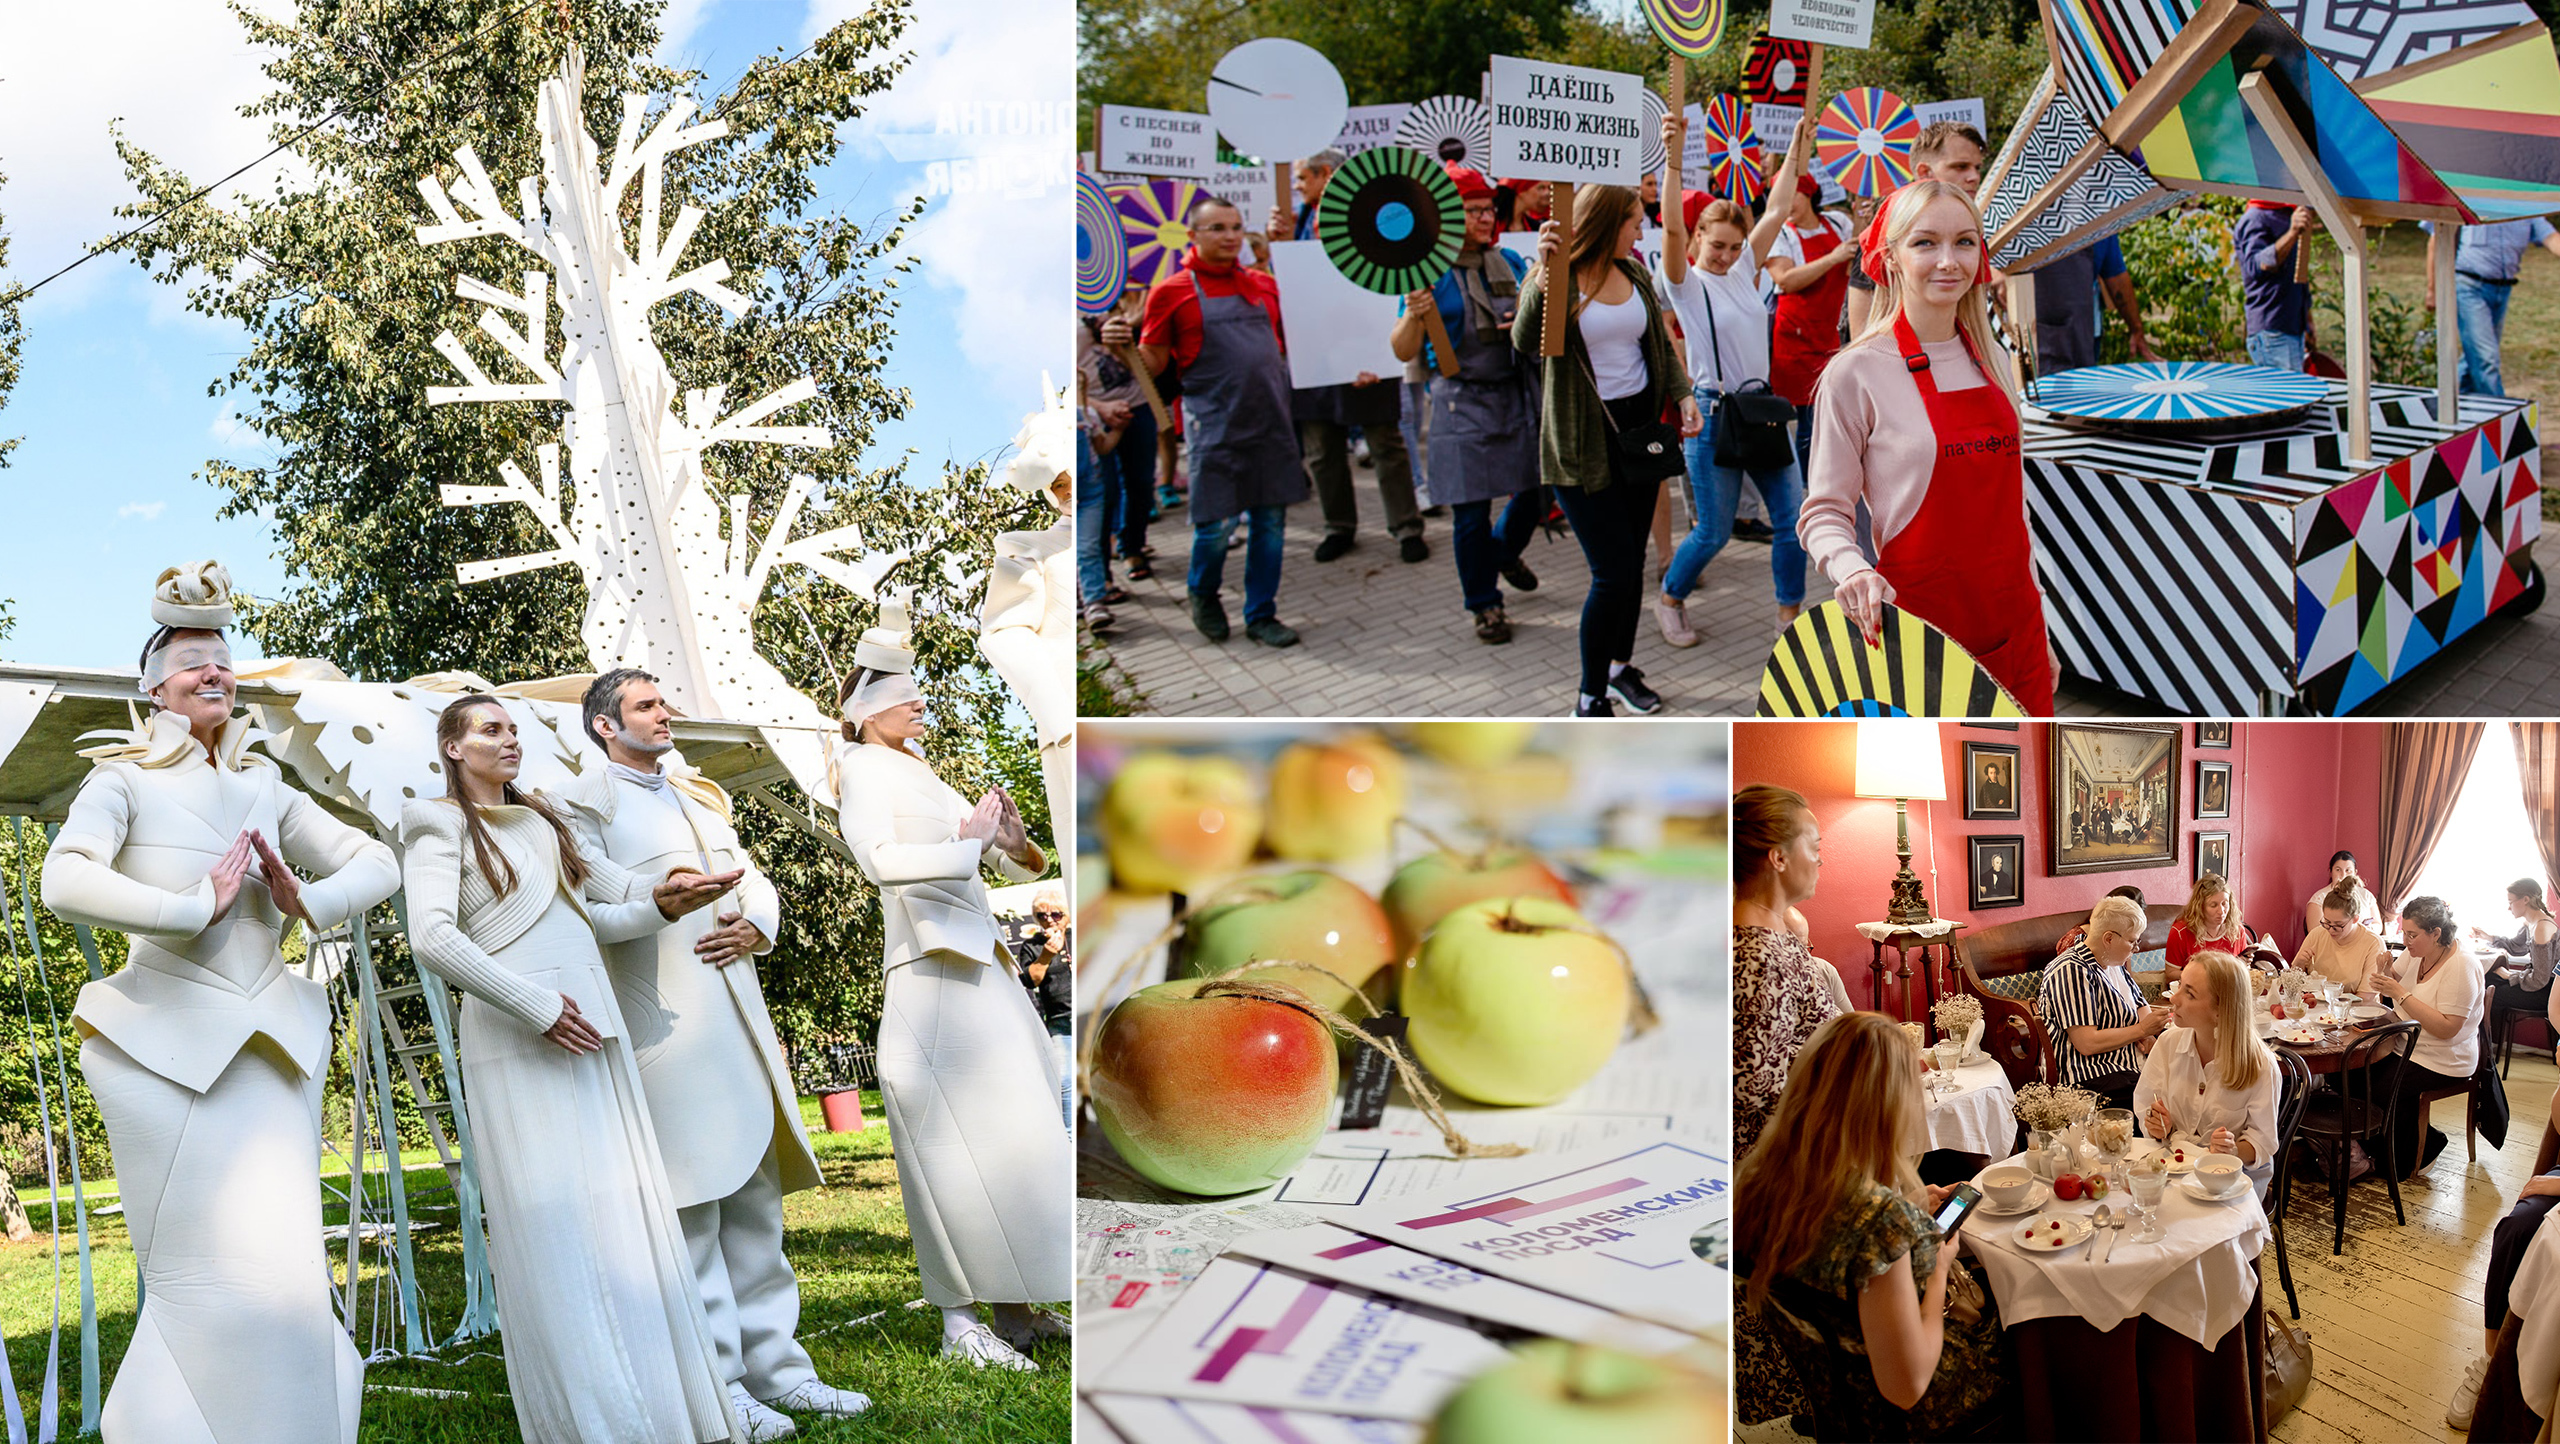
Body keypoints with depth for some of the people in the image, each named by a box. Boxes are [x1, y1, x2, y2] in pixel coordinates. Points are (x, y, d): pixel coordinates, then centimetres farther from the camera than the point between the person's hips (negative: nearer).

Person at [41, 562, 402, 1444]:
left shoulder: (266, 791, 15)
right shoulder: (125, 781, 2)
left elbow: (377, 864, 14)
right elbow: (65, 883, -16)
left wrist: (308, 901, -6)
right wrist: (196, 908, -17)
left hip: (269, 1048, 5)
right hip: (168, 1047, -4)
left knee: (283, 1273, 3)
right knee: (211, 1276, -6)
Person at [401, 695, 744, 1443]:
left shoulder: (542, 817, 21)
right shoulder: (443, 824, 0)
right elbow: (433, 939, -13)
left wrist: (661, 906, 2)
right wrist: (536, 1006, -15)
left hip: (593, 1030, 6)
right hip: (518, 1045, -6)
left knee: (627, 1213, 4)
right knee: (550, 1224, -5)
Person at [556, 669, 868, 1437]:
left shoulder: (702, 796, 25)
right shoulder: (585, 803, 2)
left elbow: (753, 877, 20)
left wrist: (756, 925, 0)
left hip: (738, 1011, 7)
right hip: (661, 1021, -7)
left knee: (757, 1199, 9)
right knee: (692, 1208, -7)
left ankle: (775, 1365, 16)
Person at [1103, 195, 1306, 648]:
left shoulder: (1263, 284, 13)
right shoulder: (1172, 292, 0)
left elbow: (1291, 339, 25)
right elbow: (1153, 364, 1)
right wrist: (1120, 346, -16)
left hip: (1271, 418, 4)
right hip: (1214, 423, -4)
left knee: (1270, 520, 6)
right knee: (1218, 522, -4)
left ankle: (1261, 614, 19)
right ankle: (1204, 594, 24)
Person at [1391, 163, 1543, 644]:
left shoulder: (1509, 260, 9)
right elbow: (1404, 351, -6)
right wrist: (1413, 316, -27)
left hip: (1518, 394, 5)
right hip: (1461, 401, -4)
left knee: (1538, 492, 8)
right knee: (1471, 510, -1)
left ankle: (1504, 551, 40)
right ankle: (1483, 603, 17)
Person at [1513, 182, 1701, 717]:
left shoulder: (1634, 273, 8)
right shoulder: (1558, 279, -11)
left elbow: (1662, 344, 16)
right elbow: (1525, 342, -28)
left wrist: (1683, 394, 0)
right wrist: (1545, 275, -41)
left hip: (1639, 427, 7)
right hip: (1585, 441, -6)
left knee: (1632, 562, 14)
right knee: (1615, 571, -9)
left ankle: (1621, 667, 33)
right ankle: (1590, 698, 5)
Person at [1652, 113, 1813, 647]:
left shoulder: (1744, 271, 9)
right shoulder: (1687, 282, -7)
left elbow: (1776, 211, 11)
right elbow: (1673, 227, -23)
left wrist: (1797, 154, 6)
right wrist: (1674, 156, -35)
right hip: (1714, 412, -6)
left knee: (1792, 516, 2)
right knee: (1714, 531, 0)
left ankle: (1790, 614, 13)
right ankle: (1669, 599, 25)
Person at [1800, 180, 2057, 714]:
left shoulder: (1990, 363, 10)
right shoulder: (1857, 373, -8)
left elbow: (2011, 504, 16)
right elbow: (1825, 512, -6)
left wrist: (2038, 624, 17)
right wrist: (1853, 570, -27)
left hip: (2014, 624, 6)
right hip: (1920, 627, -6)